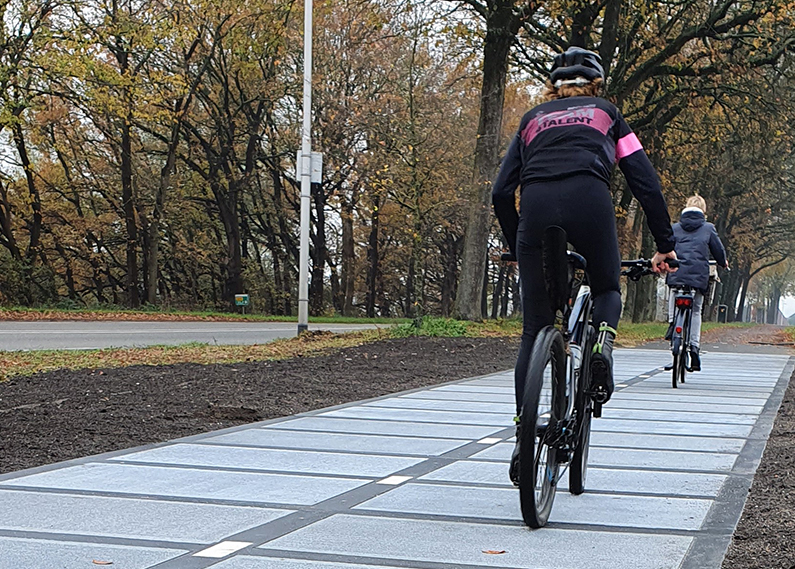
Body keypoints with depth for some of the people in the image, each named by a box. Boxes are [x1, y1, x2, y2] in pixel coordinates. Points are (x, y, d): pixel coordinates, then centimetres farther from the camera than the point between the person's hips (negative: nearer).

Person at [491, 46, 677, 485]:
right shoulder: (606, 113, 27)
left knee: (534, 331, 9)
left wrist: (517, 249, 31)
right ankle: (602, 341, -5)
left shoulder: (532, 120, 30)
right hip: (589, 201, -1)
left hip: (535, 207, 1)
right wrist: (665, 245, 21)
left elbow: (501, 193, 21)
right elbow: (646, 184, 18)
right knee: (607, 289, 28)